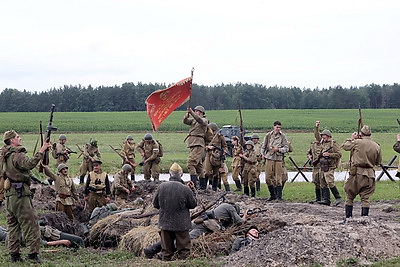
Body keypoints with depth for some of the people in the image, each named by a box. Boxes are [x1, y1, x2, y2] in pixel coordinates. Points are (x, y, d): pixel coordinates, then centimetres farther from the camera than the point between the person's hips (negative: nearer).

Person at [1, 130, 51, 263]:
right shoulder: (17, 155, -13)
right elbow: (29, 164, -30)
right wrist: (41, 151, -26)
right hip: (20, 193, -9)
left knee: (13, 226, 11)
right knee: (30, 224, -5)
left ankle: (14, 254, 13)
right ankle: (33, 253, -6)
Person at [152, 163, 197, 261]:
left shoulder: (161, 187, -8)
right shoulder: (185, 189, -16)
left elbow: (155, 204, 2)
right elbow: (193, 204, -4)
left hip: (165, 223, 3)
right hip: (181, 224, -3)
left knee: (167, 250, 15)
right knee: (183, 249, 10)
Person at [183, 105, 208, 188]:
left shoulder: (204, 120, 0)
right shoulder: (193, 120, 22)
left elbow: (199, 120, -21)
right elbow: (185, 121, 8)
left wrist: (192, 112, -32)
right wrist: (187, 115, -12)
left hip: (198, 145, -9)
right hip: (192, 144, 9)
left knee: (191, 163, -20)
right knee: (198, 165, 12)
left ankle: (193, 183, -26)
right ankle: (203, 185, 18)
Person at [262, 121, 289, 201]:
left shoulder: (283, 136, 0)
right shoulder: (268, 135, 6)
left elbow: (286, 148, -1)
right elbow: (264, 145, 17)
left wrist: (278, 149, -14)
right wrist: (263, 153, 4)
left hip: (279, 159, -2)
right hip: (269, 158, 2)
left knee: (278, 178, -4)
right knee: (268, 178, 3)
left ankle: (279, 196, 2)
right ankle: (272, 195, 17)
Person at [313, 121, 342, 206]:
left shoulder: (334, 144, -7)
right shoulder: (323, 142, 14)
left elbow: (339, 154, -12)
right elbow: (316, 135, 26)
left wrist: (329, 154, -17)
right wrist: (316, 127, 17)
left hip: (329, 167, -8)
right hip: (322, 166, 8)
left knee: (330, 183, -16)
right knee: (323, 184, 6)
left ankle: (338, 198, -9)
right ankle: (326, 200, 8)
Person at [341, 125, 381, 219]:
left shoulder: (357, 142, -9)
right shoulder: (377, 146, 3)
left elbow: (345, 146, 6)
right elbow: (378, 162, 13)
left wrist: (351, 138, 19)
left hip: (357, 173, -3)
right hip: (370, 175, 3)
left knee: (349, 196, 10)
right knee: (365, 198, 8)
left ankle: (348, 217, 11)